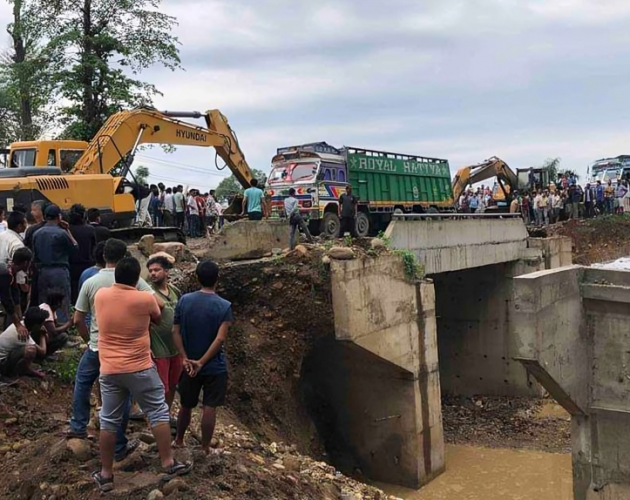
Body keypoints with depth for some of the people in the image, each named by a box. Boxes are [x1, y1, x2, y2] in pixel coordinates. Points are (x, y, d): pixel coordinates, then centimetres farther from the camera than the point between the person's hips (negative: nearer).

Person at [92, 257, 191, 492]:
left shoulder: (100, 296, -1)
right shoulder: (145, 299, -12)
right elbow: (158, 319, 9)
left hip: (109, 370, 3)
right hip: (139, 368, -3)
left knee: (109, 420, 11)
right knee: (158, 412, 9)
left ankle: (106, 474, 17)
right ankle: (168, 464, 14)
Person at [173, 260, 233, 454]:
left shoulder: (184, 300, -4)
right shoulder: (224, 306, -13)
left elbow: (176, 332, -5)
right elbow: (220, 339, -20)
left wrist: (186, 359, -7)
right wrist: (202, 362, -16)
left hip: (189, 364, 4)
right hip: (214, 367, -3)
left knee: (186, 406, 20)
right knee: (209, 408, 6)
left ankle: (179, 440, 36)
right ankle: (205, 448, 14)